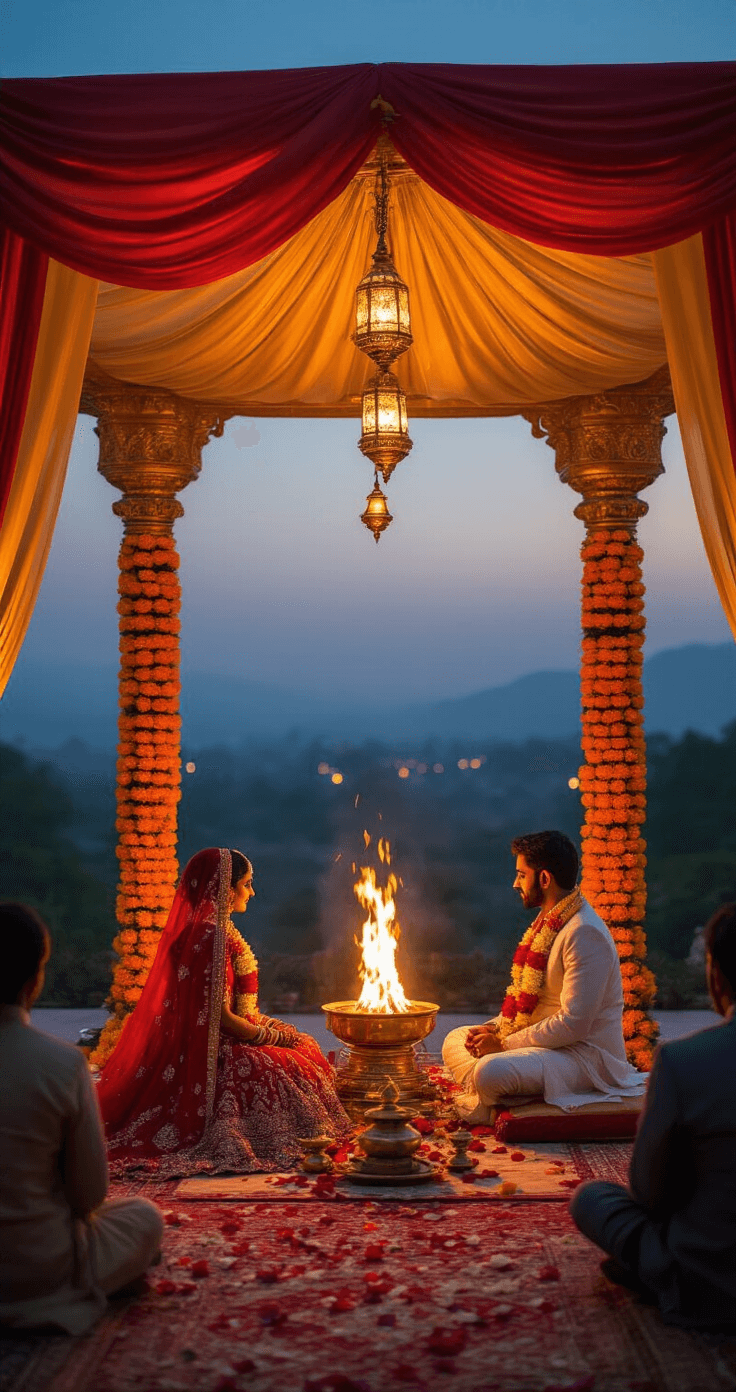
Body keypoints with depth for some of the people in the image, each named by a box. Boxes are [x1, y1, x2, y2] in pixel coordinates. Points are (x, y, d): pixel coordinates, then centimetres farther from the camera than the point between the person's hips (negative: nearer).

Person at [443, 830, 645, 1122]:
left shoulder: (584, 933, -22)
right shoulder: (549, 921, 11)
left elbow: (574, 1023, -26)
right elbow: (528, 997, 20)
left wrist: (504, 1044, -19)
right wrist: (494, 1028, 1)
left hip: (587, 1053, -10)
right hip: (550, 1040, 10)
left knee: (491, 1071, -31)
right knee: (455, 1040, 12)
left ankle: (487, 1111, 0)